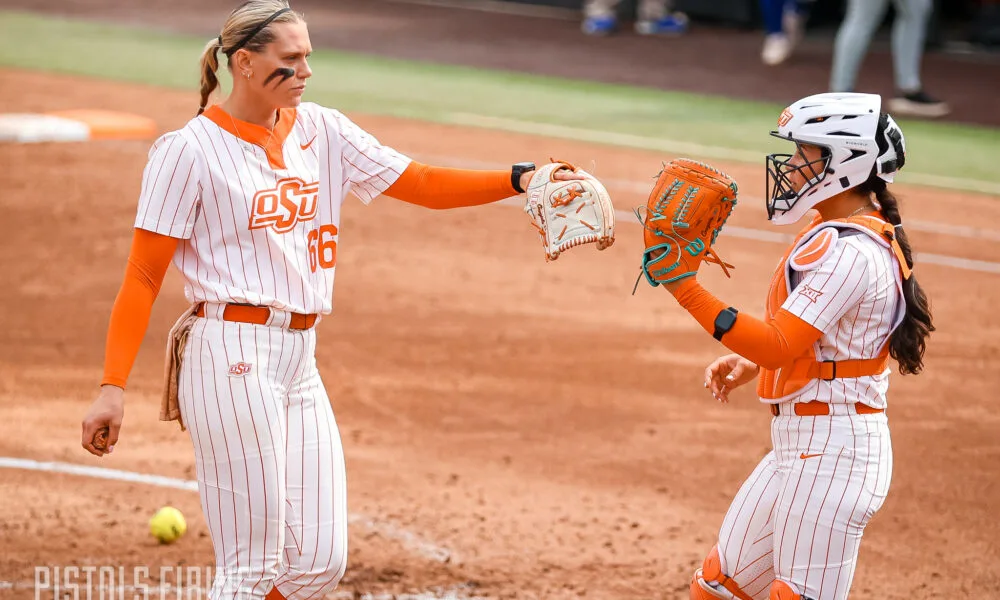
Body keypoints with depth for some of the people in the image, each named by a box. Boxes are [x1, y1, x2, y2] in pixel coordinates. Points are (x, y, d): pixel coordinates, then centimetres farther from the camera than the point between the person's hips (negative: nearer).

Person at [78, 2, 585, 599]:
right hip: (233, 358, -7)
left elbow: (423, 184, 8)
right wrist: (113, 386, -14)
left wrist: (521, 179, -6)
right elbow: (143, 278, -6)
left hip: (301, 361, 7)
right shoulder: (189, 150, -6)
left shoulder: (322, 131, 11)